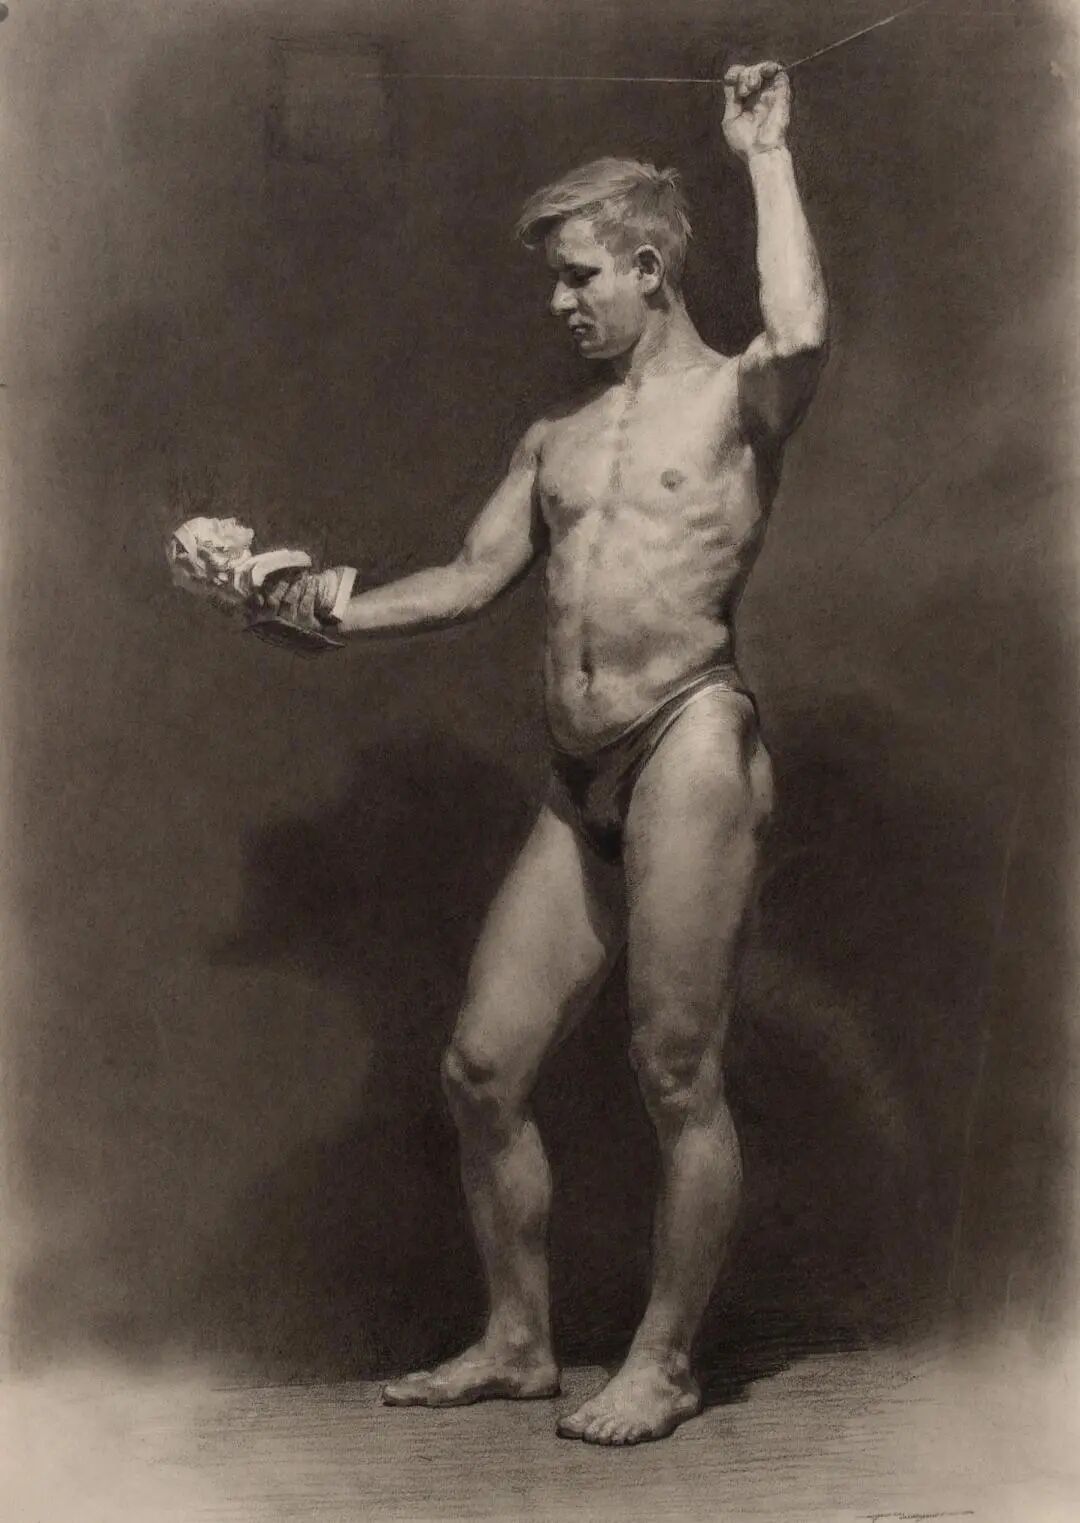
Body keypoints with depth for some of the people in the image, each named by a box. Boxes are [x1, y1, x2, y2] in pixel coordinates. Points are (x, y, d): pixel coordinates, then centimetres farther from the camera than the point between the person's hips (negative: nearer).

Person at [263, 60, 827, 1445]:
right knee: (481, 1066, 5)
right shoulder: (555, 438, 23)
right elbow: (475, 576, 19)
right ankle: (516, 1342, 21)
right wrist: (336, 608, 6)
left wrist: (764, 156, -8)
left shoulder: (734, 396, 4)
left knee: (678, 1078, -3)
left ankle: (662, 1366, 12)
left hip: (688, 744, -7)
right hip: (580, 783, 7)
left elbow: (804, 331, -19)